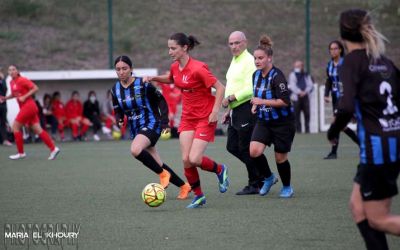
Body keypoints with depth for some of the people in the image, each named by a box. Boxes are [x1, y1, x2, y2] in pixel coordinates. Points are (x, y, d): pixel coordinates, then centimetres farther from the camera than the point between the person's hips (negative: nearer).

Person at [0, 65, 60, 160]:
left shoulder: (22, 80, -12)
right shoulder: (12, 83, 13)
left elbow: (35, 88, -13)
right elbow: (14, 94, 28)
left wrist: (24, 97, -18)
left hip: (28, 105, -8)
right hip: (24, 107, 8)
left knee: (15, 126, -6)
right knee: (37, 129, 5)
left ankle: (21, 153, 1)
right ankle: (53, 148, 5)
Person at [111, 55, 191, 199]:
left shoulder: (142, 84, -14)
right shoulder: (115, 90, 2)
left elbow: (160, 100, -4)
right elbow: (118, 111, 12)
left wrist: (164, 121, -10)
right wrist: (119, 119, -10)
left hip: (151, 124, -6)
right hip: (135, 129, 6)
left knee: (135, 150, -34)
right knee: (158, 165, 8)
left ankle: (163, 173, -14)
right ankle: (184, 186, 26)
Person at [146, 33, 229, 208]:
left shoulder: (198, 68, -21)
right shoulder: (175, 67, 2)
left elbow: (220, 88, -17)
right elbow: (170, 79, 27)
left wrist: (215, 111, -21)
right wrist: (155, 78, 10)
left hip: (205, 118, -7)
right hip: (187, 118, 7)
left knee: (194, 159, -16)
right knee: (186, 160, -4)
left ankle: (220, 170, 15)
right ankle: (198, 196, 13)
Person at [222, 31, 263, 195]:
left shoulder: (249, 61, -14)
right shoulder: (234, 61, 17)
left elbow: (250, 89, -22)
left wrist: (230, 98, -18)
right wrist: (229, 110, 23)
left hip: (247, 109, -10)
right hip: (236, 110, 10)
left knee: (246, 149, -5)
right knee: (232, 147, 11)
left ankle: (255, 185, 7)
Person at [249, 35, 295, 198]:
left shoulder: (277, 76, -20)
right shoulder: (256, 75, 3)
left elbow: (284, 102, -25)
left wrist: (262, 102, -27)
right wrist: (255, 105, 2)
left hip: (282, 122, -6)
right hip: (264, 121, 6)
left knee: (280, 157, 3)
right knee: (254, 151, -14)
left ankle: (287, 187, 28)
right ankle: (269, 178, 10)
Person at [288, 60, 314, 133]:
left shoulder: (306, 75, 16)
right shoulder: (293, 74, 7)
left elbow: (310, 85, 9)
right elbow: (292, 86, -3)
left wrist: (305, 92, -9)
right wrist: (299, 92, -15)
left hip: (305, 96, 3)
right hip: (296, 97, -2)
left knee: (307, 113, -3)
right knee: (296, 114, -6)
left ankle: (307, 129, 2)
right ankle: (298, 129, -3)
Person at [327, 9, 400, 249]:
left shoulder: (353, 60, -9)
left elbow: (347, 107, -20)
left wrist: (334, 132, -3)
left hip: (377, 146, -8)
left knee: (377, 219, 1)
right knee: (358, 205, 16)